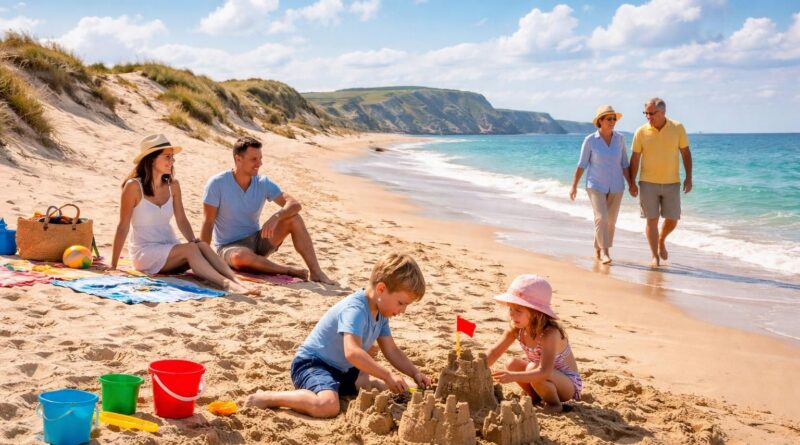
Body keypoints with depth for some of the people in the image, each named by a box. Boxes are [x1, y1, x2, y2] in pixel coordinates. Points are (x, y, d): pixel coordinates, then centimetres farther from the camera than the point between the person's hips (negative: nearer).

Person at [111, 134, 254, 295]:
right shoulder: (134, 186, -10)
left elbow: (181, 220, 8)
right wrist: (113, 266, -8)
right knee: (190, 249, -31)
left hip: (170, 248, 5)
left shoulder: (172, 185, 6)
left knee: (202, 246, -27)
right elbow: (123, 227, -8)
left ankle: (235, 281, -46)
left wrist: (195, 242, -11)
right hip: (144, 253, -5)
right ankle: (225, 285, -49)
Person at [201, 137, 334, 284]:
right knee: (241, 257, -41)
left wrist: (276, 217, -33)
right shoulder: (217, 184, -14)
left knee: (294, 219, -16)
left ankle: (316, 272, -21)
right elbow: (208, 223, -14)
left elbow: (294, 204, -12)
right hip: (229, 246, -5)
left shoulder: (263, 183, -3)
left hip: (257, 240, 5)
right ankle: (289, 270, -19)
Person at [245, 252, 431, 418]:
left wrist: (415, 373, 1)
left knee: (384, 387, 4)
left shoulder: (380, 312, 6)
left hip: (342, 370, 10)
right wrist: (388, 375, -37)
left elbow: (391, 351, 13)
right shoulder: (355, 309, -25)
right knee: (327, 406, -36)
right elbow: (352, 352, -38)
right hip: (311, 364, -10)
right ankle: (267, 398, -18)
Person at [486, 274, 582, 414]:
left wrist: (513, 377, -56)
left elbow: (545, 372, -44)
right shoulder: (516, 329, -12)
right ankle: (537, 398, 9)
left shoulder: (550, 334, -34)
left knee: (533, 369, -32)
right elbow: (494, 352, -9)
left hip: (569, 383, -7)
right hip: (540, 374, 7)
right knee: (512, 364, -13)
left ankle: (554, 404, -6)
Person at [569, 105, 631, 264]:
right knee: (601, 218, -18)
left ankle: (598, 250, 24)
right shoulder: (590, 140, -9)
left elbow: (624, 164, 4)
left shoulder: (619, 138, -1)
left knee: (610, 221, 7)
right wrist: (574, 186, -7)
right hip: (596, 186, -3)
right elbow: (582, 164, -4)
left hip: (616, 187, 3)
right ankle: (604, 252, -13)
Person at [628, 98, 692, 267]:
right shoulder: (641, 132, -4)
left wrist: (688, 177, -3)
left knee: (672, 220, 4)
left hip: (672, 183, 1)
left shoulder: (678, 128, -3)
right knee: (652, 220, -2)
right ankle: (655, 257, 7)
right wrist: (632, 182, -3)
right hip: (648, 183, -1)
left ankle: (661, 241, 35)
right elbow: (635, 158, 1)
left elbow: (686, 153, 3)